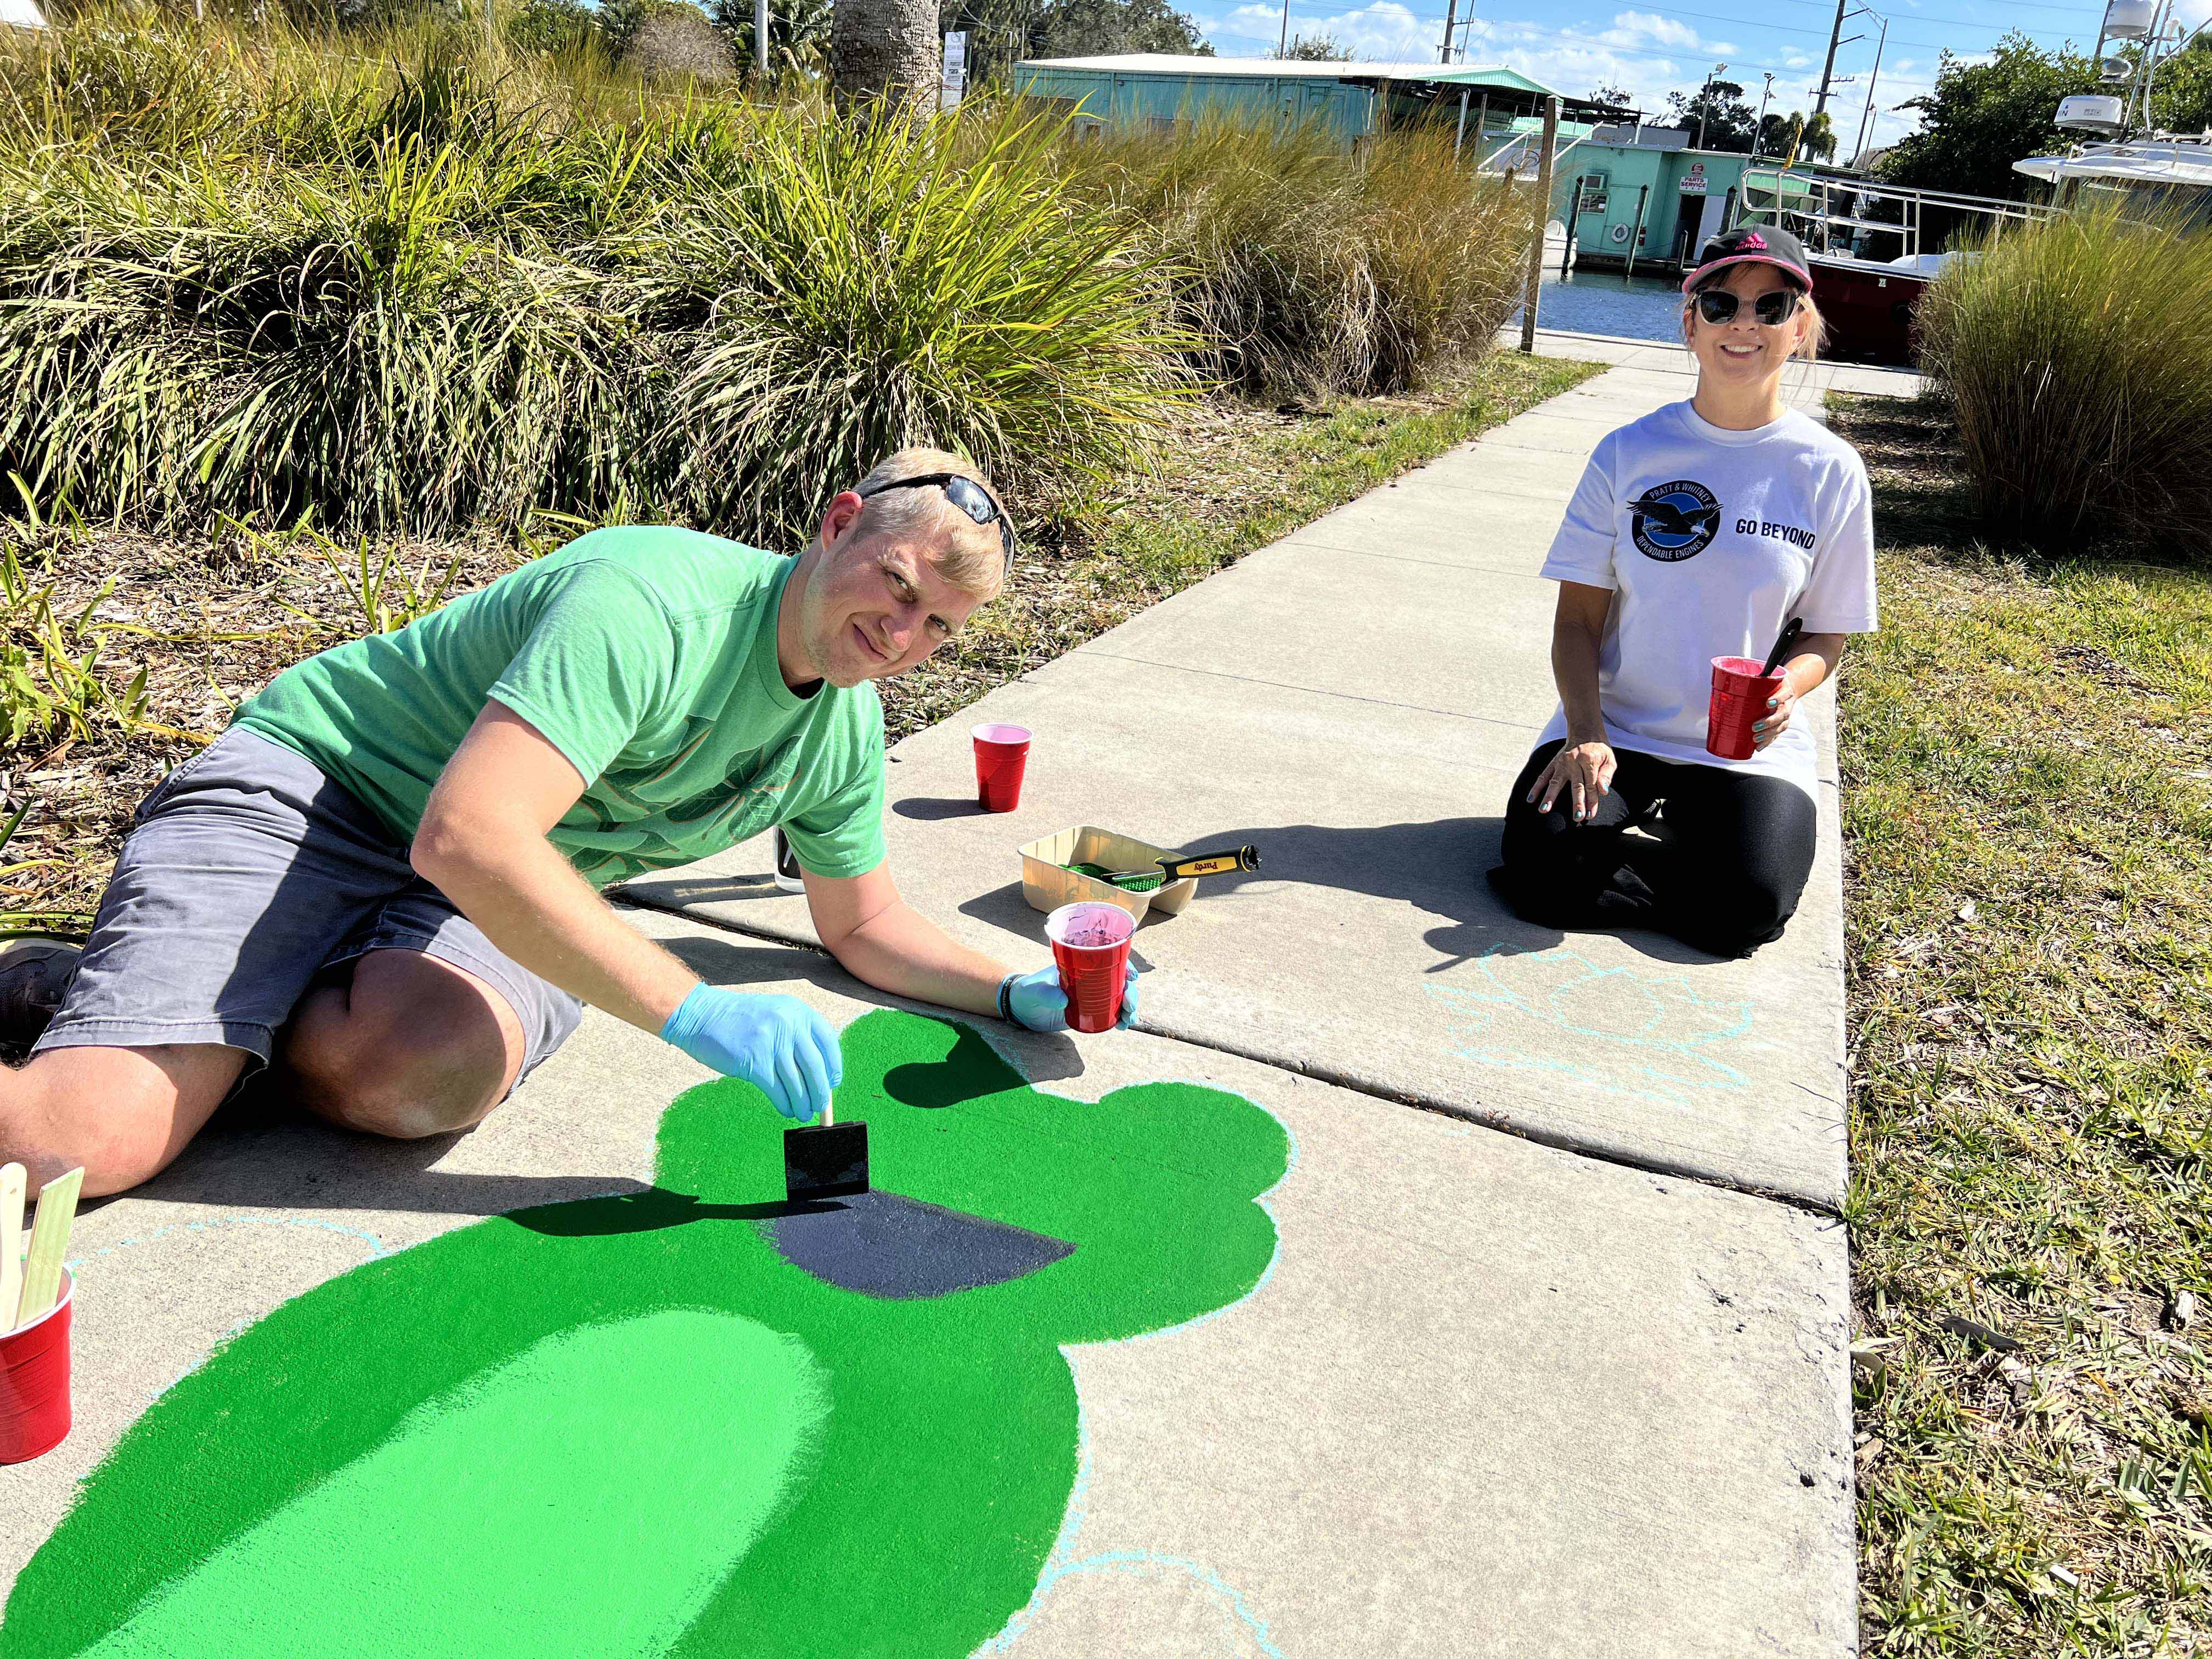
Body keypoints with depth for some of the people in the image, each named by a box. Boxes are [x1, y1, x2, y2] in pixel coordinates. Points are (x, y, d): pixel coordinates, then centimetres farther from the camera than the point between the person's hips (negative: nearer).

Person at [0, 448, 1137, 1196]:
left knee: (425, 1073, -30)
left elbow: (862, 926, 15)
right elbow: (469, 838, -34)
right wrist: (696, 1011, -38)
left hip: (505, 907, 7)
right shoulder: (655, 600, -25)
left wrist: (1020, 993, 0)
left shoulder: (847, 726, 2)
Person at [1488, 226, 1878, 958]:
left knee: (1744, 912, -23)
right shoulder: (1630, 452, -2)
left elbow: (1827, 632, 5)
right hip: (1616, 726, 0)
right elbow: (1578, 615, -2)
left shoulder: (1829, 471, -1)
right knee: (1540, 867, -25)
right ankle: (1630, 808, 7)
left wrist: (1787, 689, -18)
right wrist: (1586, 733, -17)